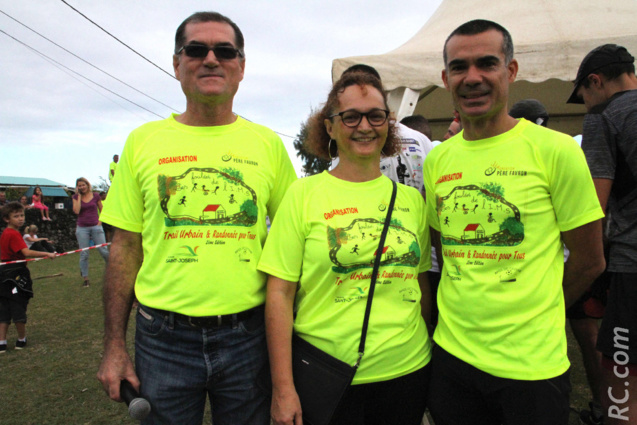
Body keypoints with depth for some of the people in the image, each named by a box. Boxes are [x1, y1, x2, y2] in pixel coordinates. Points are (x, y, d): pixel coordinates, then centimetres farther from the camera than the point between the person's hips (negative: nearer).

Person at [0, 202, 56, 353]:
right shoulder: (14, 234, -16)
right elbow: (26, 252, -26)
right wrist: (47, 254, -27)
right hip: (15, 275, -9)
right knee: (18, 309, 5)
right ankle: (22, 340, 18)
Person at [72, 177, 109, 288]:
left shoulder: (95, 196, 4)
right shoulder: (76, 197, 5)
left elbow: (102, 210, 13)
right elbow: (76, 211, -12)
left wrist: (100, 221, -1)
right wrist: (79, 196, -6)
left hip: (95, 227, -1)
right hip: (82, 228, 1)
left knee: (104, 251, -5)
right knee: (83, 254, 1)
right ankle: (85, 278, 9)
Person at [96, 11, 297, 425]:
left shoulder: (268, 143, 1)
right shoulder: (143, 141, 1)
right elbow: (126, 248, 4)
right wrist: (114, 345, 1)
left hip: (248, 336, 1)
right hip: (163, 338, 0)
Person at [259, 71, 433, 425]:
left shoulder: (411, 198, 5)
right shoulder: (304, 194, -5)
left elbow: (422, 284, 13)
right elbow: (280, 293, -8)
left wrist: (437, 359, 14)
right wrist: (282, 389, -10)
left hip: (407, 371, 4)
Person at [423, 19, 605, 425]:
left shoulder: (555, 150, -9)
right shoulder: (437, 159, 3)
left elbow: (589, 261, -2)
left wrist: (531, 314, 5)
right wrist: (465, 312, 4)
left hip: (532, 363, -4)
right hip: (451, 352, 4)